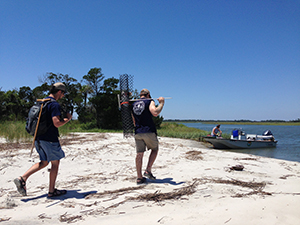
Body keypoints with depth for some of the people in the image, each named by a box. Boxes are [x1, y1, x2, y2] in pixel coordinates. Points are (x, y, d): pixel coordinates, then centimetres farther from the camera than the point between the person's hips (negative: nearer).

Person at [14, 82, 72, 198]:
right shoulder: (54, 104, -16)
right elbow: (57, 123, -24)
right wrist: (68, 118, -8)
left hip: (39, 138, 9)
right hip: (50, 139, -9)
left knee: (44, 162, 20)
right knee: (55, 163, 6)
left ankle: (22, 178, 7)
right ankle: (51, 191, 15)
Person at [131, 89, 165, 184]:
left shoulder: (133, 104, 17)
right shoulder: (150, 101, 1)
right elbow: (155, 113, -19)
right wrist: (161, 103, -5)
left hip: (137, 132, 4)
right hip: (149, 131, -4)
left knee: (139, 154, 7)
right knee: (155, 149, 16)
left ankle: (139, 177, 9)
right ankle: (148, 170, 6)